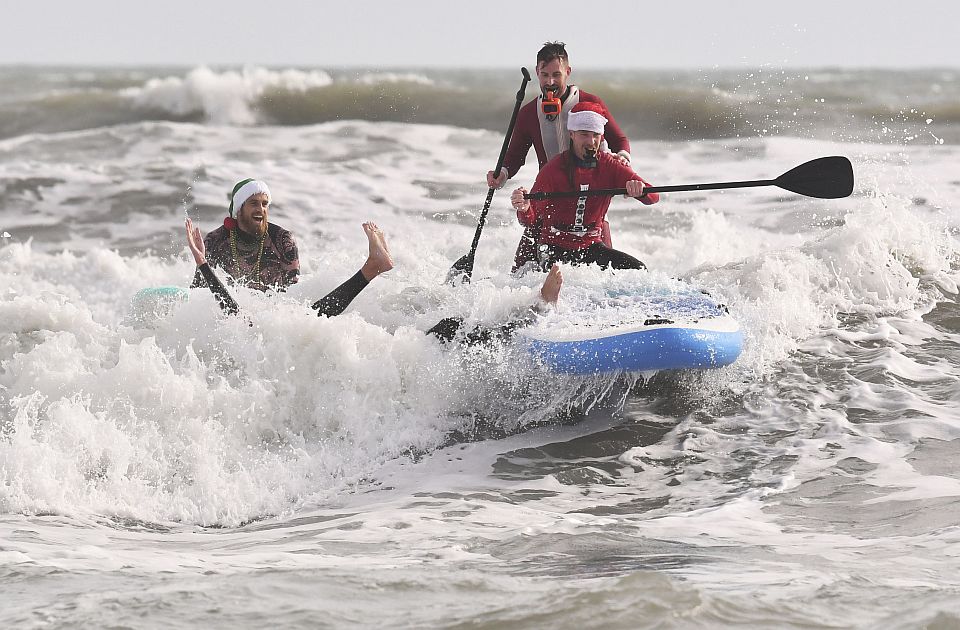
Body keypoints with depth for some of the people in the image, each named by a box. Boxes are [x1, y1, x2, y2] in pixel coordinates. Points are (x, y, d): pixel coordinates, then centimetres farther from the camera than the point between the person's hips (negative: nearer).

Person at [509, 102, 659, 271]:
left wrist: (640, 191, -35)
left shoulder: (609, 166, -1)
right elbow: (531, 221, -11)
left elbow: (653, 197, -10)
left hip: (591, 246, 3)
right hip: (555, 248, -3)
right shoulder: (552, 171, -10)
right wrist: (524, 210, -35)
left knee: (638, 270, -19)